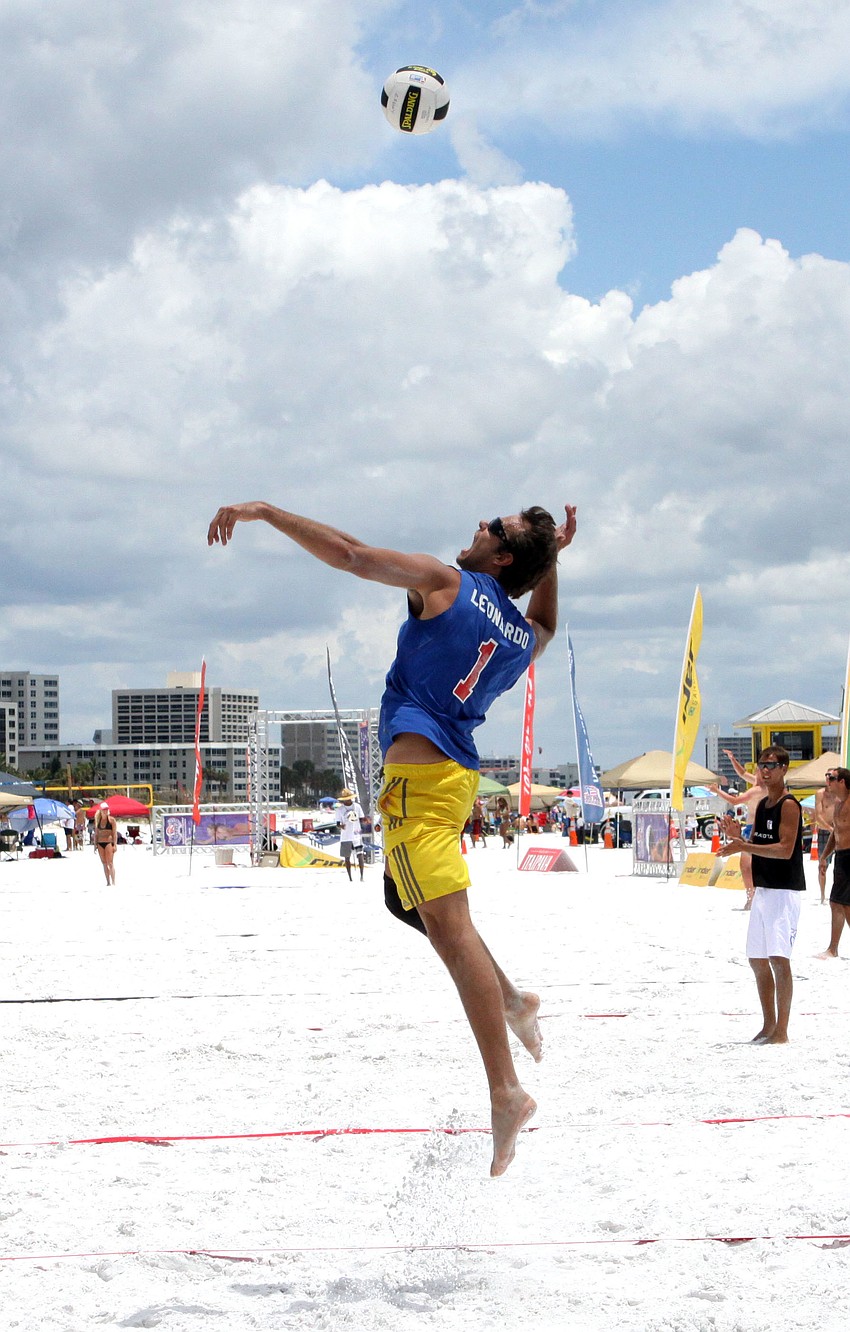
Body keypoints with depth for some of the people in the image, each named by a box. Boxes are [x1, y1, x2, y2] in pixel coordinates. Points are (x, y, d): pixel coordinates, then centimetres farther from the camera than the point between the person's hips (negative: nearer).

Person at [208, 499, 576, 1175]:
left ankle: (505, 1091, -21)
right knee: (409, 900, 29)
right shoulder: (527, 637, 15)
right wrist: (551, 559, 33)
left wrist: (265, 511, -1)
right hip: (458, 772, 9)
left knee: (449, 925, -15)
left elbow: (351, 554, -8)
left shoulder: (447, 583, -4)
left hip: (421, 768, -9)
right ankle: (512, 999, 27)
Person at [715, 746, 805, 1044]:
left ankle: (782, 1031, -10)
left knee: (778, 959, -13)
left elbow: (785, 849, -20)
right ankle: (769, 1026, 19)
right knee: (757, 959, 11)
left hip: (785, 891, -9)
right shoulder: (762, 805, 16)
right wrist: (737, 836, 1)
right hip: (763, 889, 9)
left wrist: (742, 847, -25)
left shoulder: (789, 805, -11)